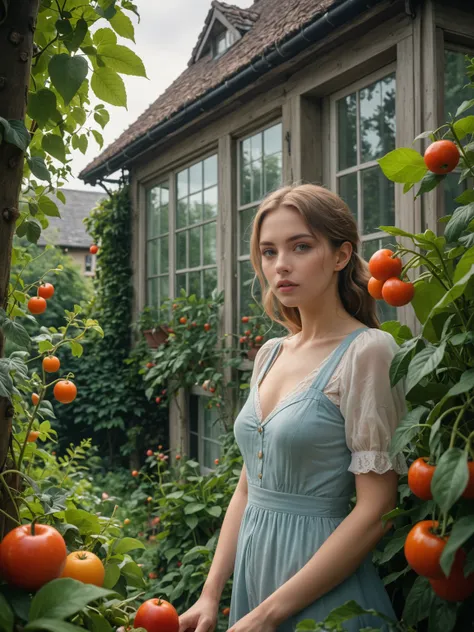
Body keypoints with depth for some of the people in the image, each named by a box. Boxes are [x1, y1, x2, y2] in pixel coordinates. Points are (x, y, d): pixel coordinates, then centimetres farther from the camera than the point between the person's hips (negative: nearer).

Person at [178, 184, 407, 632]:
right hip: (251, 571, 6)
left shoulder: (367, 351, -16)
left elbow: (375, 511, -18)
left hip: (324, 593, -6)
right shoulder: (270, 354, 4)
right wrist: (210, 596, 3)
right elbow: (248, 487, 9)